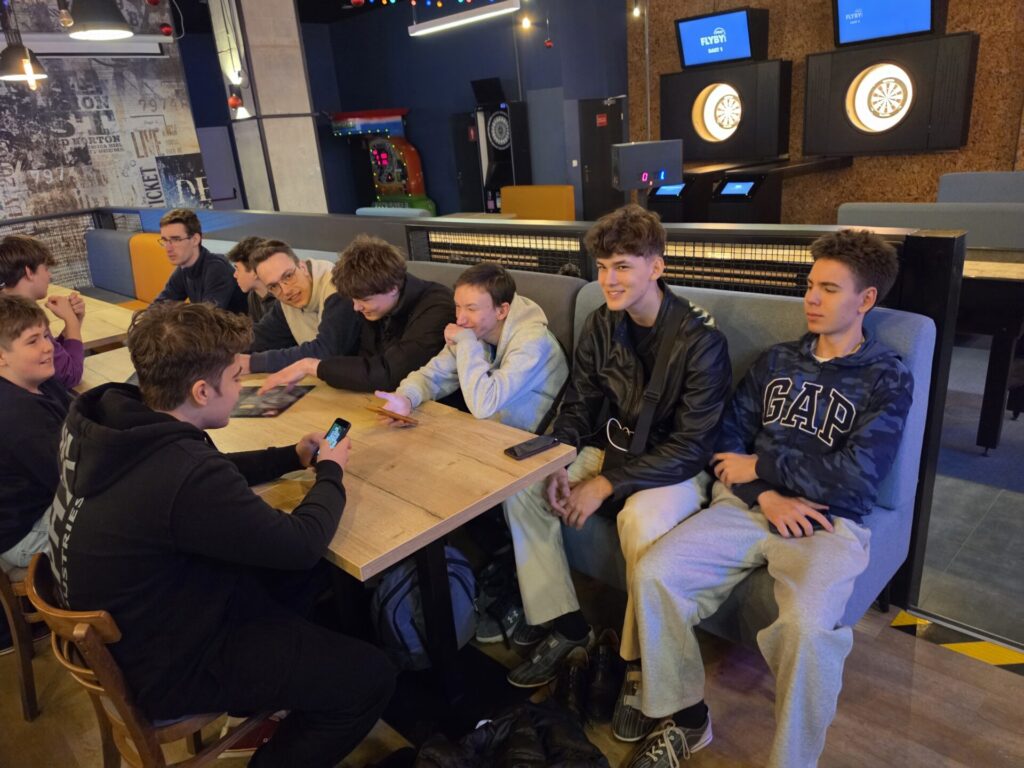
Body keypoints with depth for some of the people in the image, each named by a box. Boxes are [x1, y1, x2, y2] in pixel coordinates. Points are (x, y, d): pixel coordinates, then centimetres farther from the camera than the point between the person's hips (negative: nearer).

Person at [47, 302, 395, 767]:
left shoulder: (108, 418, -10)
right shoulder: (185, 476, -37)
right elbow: (302, 544, -23)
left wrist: (292, 457, 4)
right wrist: (330, 473, -6)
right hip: (165, 664, -9)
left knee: (320, 573, 17)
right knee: (370, 677, -4)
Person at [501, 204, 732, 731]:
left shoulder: (699, 340, -21)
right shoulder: (601, 324, -2)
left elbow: (692, 446, -22)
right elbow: (577, 406, 4)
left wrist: (606, 485, -26)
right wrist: (557, 465, -15)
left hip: (675, 468, -6)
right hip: (613, 450, 6)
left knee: (642, 524, -37)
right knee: (521, 489, -11)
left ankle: (641, 666, -11)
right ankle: (563, 625, 2)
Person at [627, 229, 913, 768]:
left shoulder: (888, 379, 2)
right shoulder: (777, 360, 16)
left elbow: (857, 477, -10)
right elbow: (730, 437, 9)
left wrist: (760, 467, -5)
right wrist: (765, 494, -9)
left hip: (828, 522, -4)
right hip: (749, 506, 4)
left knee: (808, 626, -35)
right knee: (653, 573, -19)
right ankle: (686, 718, 2)